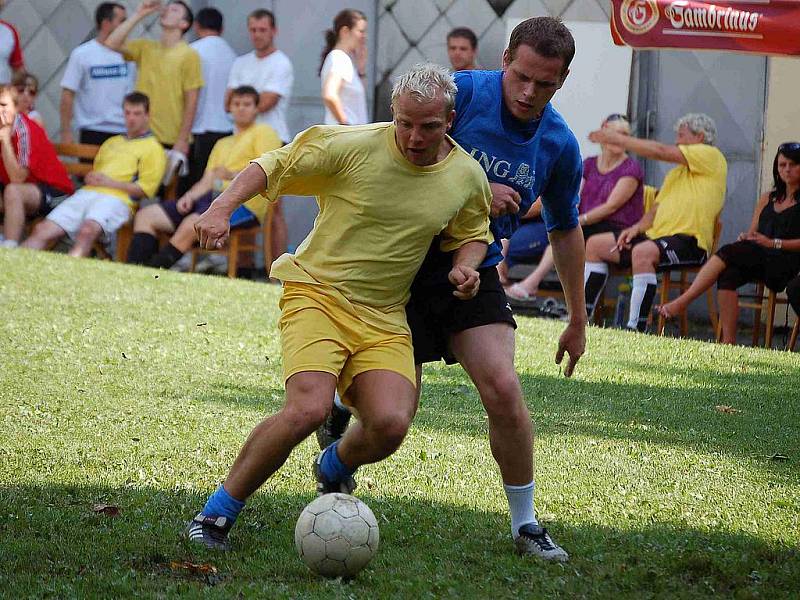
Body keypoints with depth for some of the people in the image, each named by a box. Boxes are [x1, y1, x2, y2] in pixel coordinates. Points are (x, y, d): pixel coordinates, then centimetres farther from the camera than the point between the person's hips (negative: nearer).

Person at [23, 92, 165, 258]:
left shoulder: (153, 148, 11)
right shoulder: (112, 142, 33)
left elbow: (145, 189, 0)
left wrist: (110, 182, -6)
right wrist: (90, 179, 10)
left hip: (117, 199, -7)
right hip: (86, 193, 7)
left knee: (87, 231, -40)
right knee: (42, 231, -15)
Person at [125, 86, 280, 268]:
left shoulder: (264, 133, 8)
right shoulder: (222, 144, 32)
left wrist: (233, 175, -23)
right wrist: (189, 197, 1)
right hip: (213, 196, 8)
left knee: (191, 224, -36)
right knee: (146, 216, -5)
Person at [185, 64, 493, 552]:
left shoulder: (468, 178, 2)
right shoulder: (351, 147, -11)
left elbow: (473, 233, 22)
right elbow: (272, 167, -3)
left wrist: (466, 265, 0)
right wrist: (222, 208, -18)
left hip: (385, 318, 4)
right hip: (317, 292, -4)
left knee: (391, 425, -20)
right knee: (309, 408, -28)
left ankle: (334, 468, 19)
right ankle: (217, 513, -11)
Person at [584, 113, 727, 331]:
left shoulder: (710, 156, -1)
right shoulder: (676, 172, 29)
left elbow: (660, 152, -9)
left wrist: (618, 139, -4)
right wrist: (638, 227, 2)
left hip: (689, 241, -10)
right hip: (659, 235, 10)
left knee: (643, 252, -39)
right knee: (595, 244, 7)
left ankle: (636, 328, -41)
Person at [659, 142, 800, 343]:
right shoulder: (767, 199, 27)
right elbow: (752, 234, 24)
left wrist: (773, 243, -16)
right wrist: (745, 238, 1)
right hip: (760, 262, 5)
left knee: (729, 253, -27)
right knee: (727, 275, -29)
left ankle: (682, 302, -32)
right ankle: (728, 343, -35)